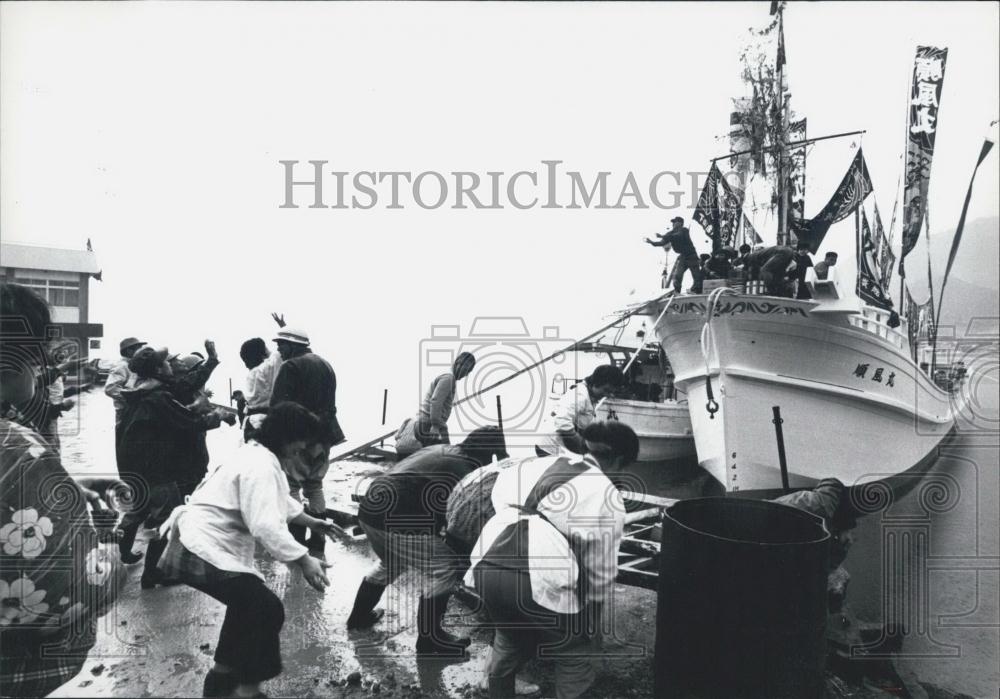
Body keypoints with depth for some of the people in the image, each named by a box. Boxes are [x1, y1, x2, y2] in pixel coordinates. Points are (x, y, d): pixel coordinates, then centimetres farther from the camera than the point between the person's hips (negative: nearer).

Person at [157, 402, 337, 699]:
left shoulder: (261, 456, 14)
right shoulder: (261, 466, -21)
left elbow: (279, 500, 31)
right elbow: (266, 526, -32)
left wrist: (312, 522, 35)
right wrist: (304, 560, -30)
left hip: (202, 545, 12)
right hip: (202, 552, -12)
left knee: (249, 604, 22)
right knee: (267, 610, -12)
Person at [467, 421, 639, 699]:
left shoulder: (544, 463, 21)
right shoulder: (607, 496, 7)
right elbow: (601, 569, 11)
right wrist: (591, 622, 26)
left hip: (486, 566, 6)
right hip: (538, 579, -6)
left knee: (511, 637, 35)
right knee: (573, 656, 21)